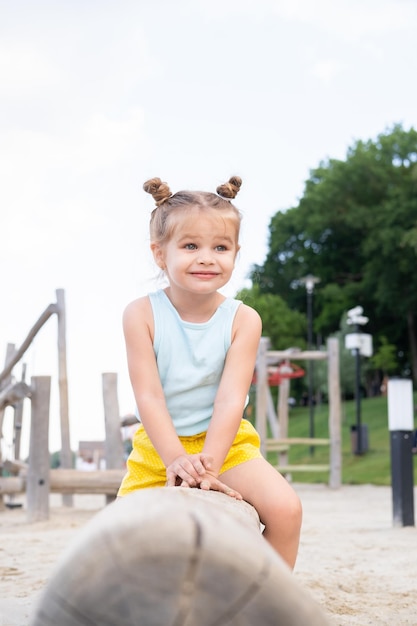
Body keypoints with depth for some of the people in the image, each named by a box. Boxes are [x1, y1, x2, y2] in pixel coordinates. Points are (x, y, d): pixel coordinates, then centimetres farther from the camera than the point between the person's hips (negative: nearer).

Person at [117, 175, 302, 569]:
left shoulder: (242, 320, -10)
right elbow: (148, 396, -16)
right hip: (159, 445, 1)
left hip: (225, 442, -1)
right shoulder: (142, 315, -11)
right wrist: (176, 459, -27)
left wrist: (207, 462, -29)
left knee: (285, 509, -21)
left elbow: (231, 399, -17)